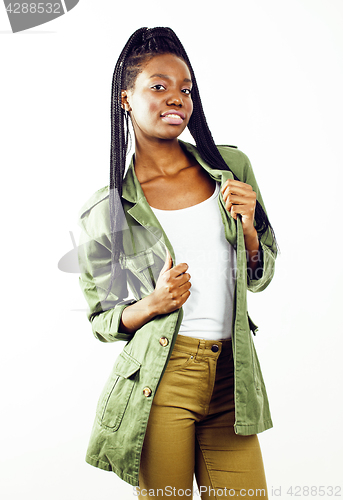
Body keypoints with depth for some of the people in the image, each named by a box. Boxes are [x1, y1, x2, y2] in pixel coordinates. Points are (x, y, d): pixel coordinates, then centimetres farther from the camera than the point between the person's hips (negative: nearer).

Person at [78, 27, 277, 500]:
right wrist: (152, 305, -13)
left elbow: (260, 276, 13)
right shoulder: (105, 211, -3)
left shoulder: (231, 167, 5)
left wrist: (247, 225, -7)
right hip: (161, 378, -2)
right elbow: (101, 317, 6)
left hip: (231, 378, 3)